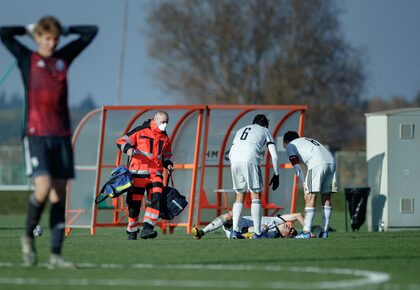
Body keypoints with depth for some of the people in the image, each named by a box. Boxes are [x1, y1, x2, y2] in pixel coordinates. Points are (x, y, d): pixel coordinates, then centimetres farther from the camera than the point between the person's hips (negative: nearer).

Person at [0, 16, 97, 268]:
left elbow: (91, 32, 21)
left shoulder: (64, 58, 14)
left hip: (62, 136, 4)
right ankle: (28, 237, 7)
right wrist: (29, 29, 8)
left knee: (59, 196, 1)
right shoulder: (27, 59, 5)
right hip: (36, 135, -4)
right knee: (43, 189, -18)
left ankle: (56, 255, 3)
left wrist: (66, 29, 17)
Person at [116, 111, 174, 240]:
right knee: (134, 203, 0)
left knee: (157, 200, -18)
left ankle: (147, 229, -23)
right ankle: (132, 232, 16)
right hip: (138, 173, -4)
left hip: (156, 174, 4)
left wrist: (168, 164, 11)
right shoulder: (140, 131, -1)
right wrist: (128, 148, -22)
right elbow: (121, 142, -1)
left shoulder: (165, 138, 16)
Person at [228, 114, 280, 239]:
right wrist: (276, 175, 20)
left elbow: (230, 153, 28)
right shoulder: (265, 131, 22)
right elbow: (274, 156, 14)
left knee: (239, 196, 14)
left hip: (234, 160, 4)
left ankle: (235, 231, 6)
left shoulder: (241, 130, 34)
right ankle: (257, 233, -3)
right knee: (255, 195, 2)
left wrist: (236, 166, 37)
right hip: (250, 161, -4)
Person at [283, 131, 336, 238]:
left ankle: (306, 232, -8)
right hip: (331, 162, 7)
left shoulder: (290, 146, 18)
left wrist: (304, 184, 5)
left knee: (310, 197, -4)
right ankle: (324, 231, 10)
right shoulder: (310, 141, 38)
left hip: (317, 164, -7)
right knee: (326, 197, 10)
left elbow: (296, 167, 4)